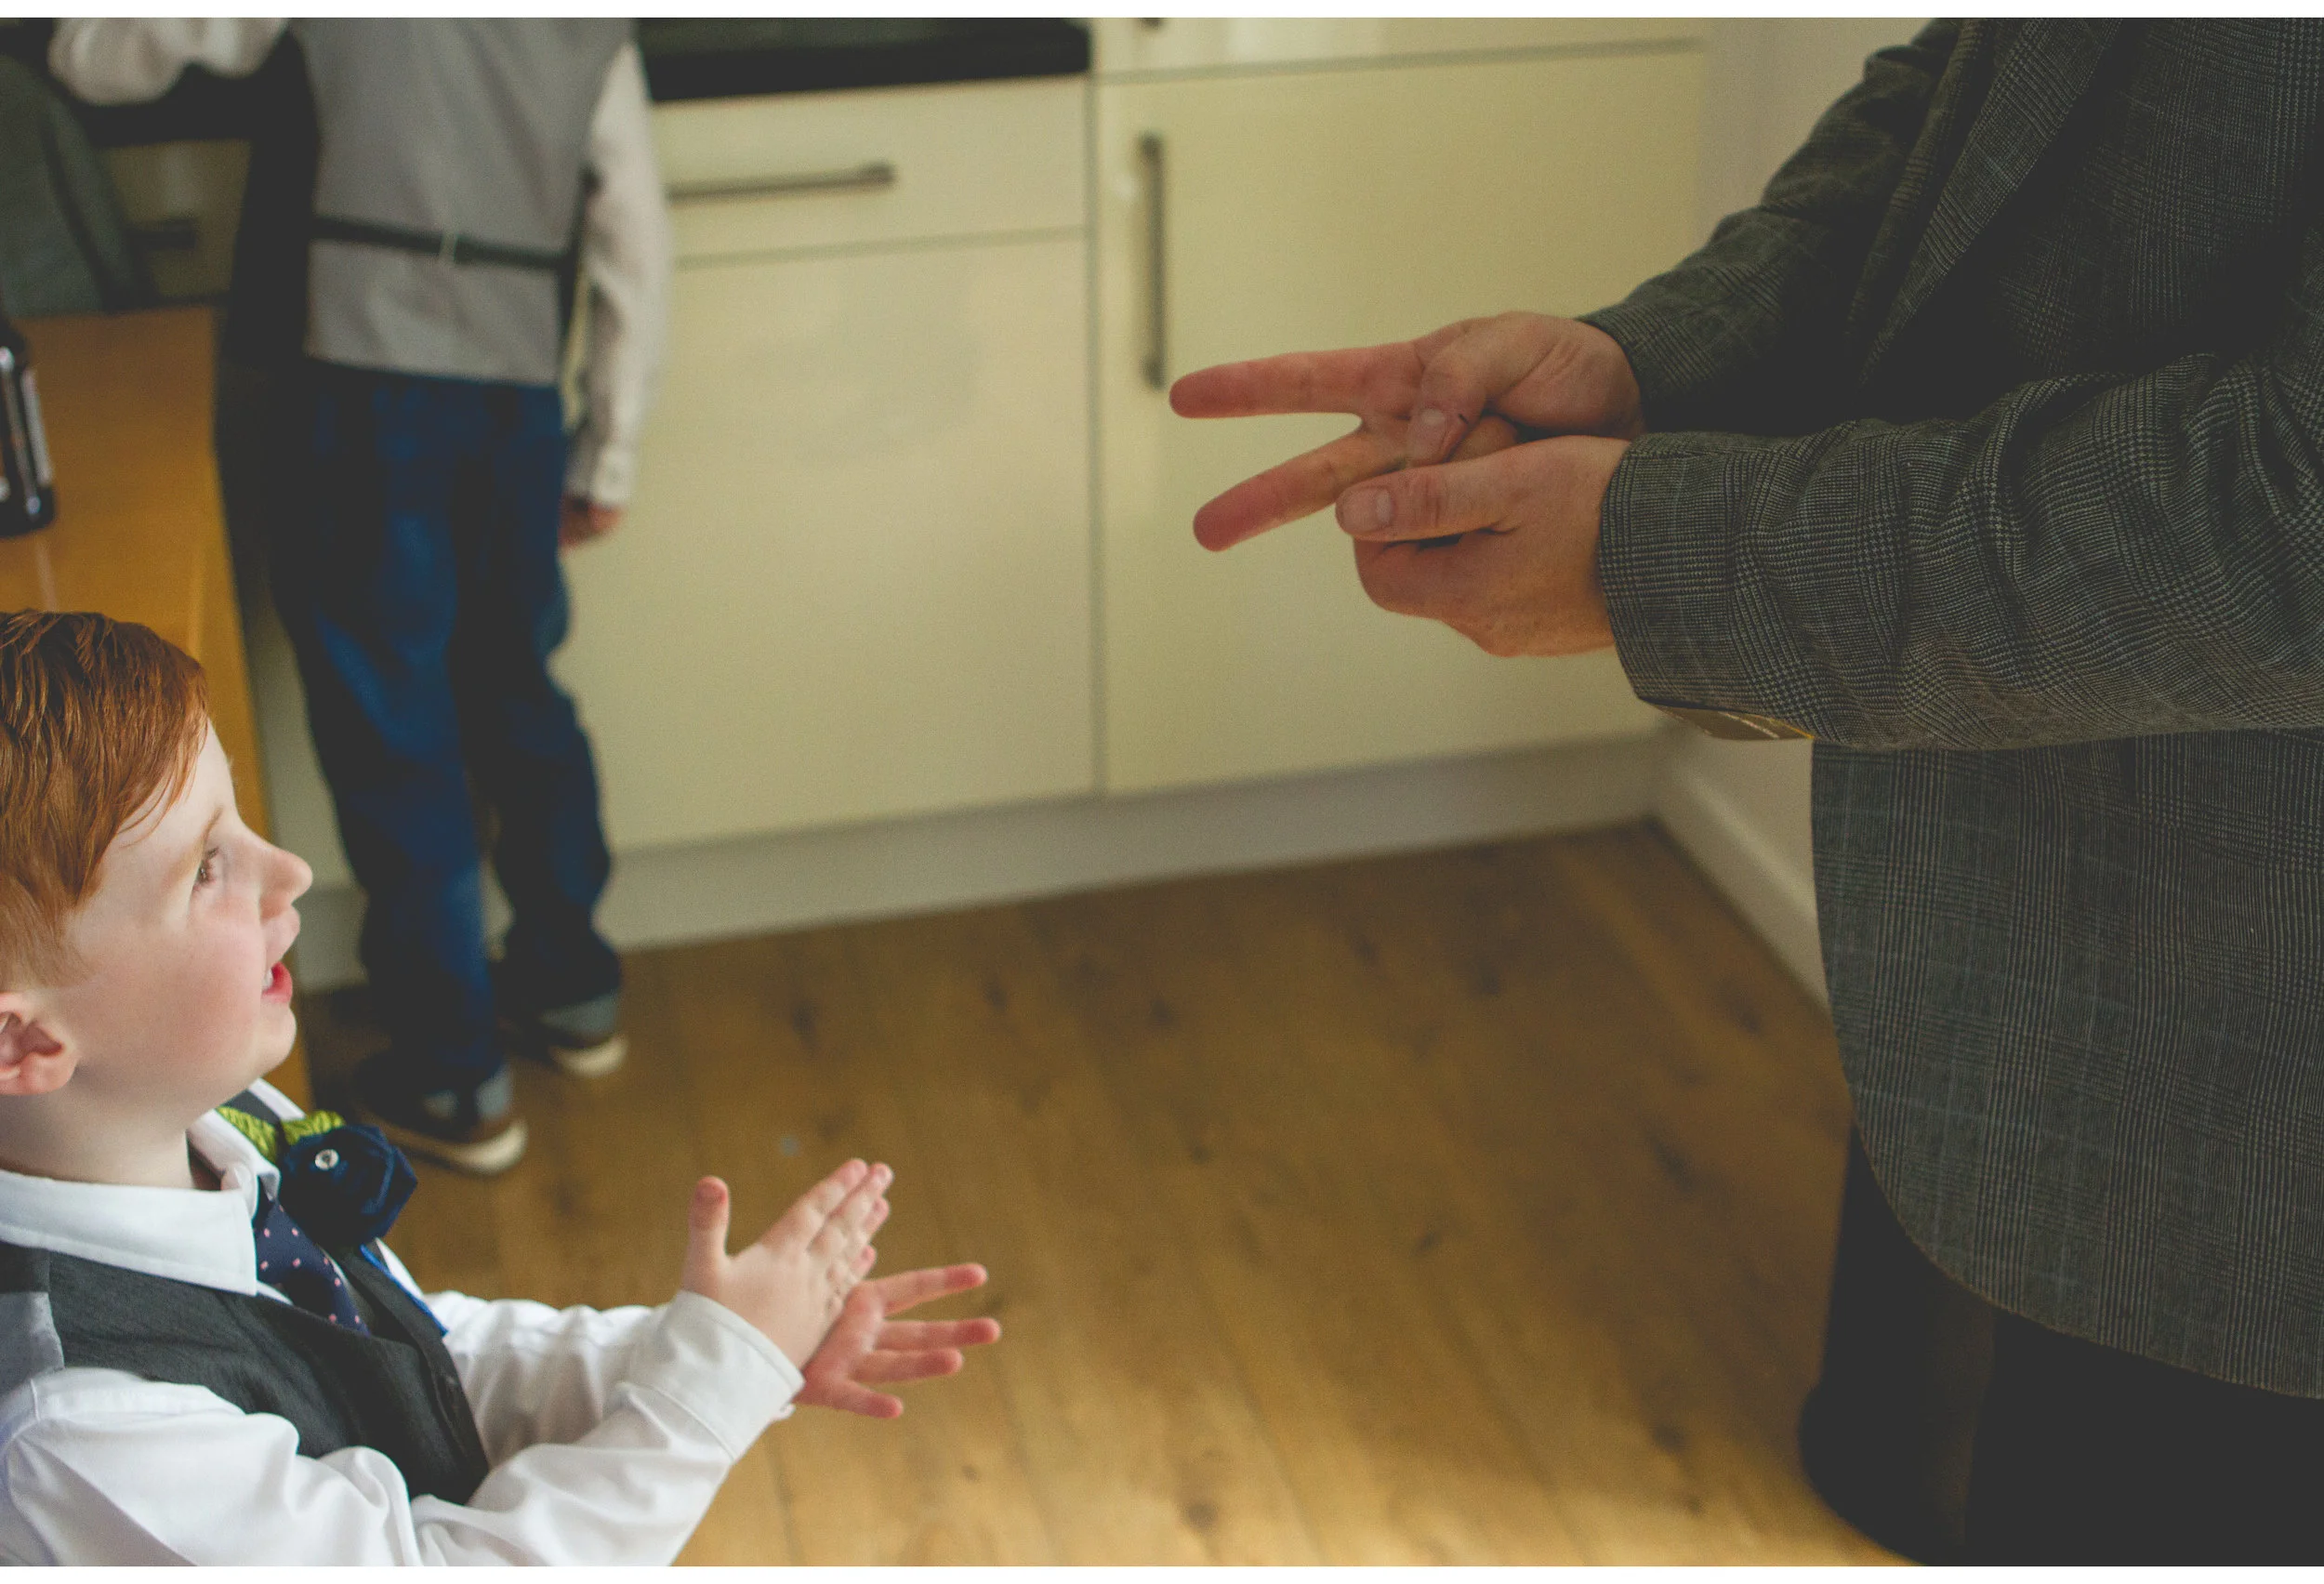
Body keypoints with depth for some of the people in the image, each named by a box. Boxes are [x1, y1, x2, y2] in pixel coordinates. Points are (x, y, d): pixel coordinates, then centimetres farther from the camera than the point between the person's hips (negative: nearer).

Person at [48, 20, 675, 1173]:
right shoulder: (591, 29, 11)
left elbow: (92, 59, 6)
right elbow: (637, 250, 9)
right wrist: (609, 459, 14)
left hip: (365, 393, -5)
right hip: (518, 400, 5)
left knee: (390, 740, 4)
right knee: (517, 702, 21)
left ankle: (454, 1082, 12)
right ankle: (574, 992, 35)